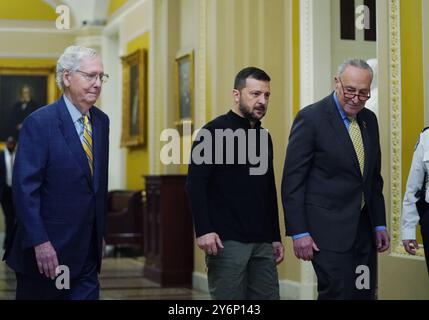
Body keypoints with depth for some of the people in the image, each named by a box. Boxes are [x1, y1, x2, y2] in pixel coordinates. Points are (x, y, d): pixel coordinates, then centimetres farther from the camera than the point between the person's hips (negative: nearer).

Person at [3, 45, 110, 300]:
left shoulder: (101, 121, 9)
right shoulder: (39, 123, -12)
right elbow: (25, 188, -16)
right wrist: (39, 242, -21)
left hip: (88, 251, 6)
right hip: (47, 250, -6)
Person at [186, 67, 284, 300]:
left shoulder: (263, 137, 15)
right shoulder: (216, 131, -5)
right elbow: (195, 184, -12)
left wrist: (276, 236, 18)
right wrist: (203, 231, -21)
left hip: (262, 242, 7)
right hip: (226, 241, -7)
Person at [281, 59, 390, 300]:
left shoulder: (369, 119, 11)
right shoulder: (311, 117, -9)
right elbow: (293, 181, -10)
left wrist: (380, 224, 13)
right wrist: (299, 233, -14)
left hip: (364, 229, 7)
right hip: (329, 228, -7)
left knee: (365, 294, 8)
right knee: (338, 293, -10)